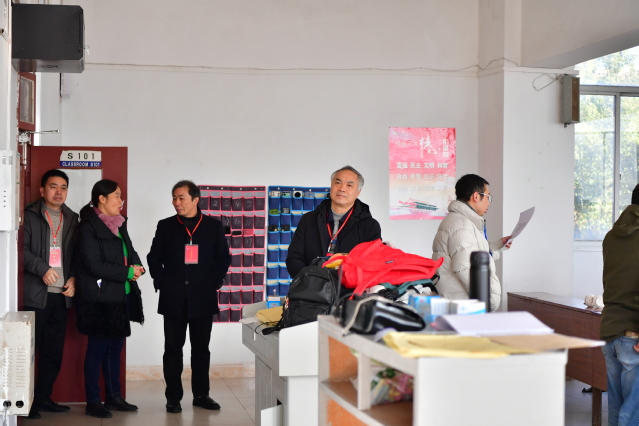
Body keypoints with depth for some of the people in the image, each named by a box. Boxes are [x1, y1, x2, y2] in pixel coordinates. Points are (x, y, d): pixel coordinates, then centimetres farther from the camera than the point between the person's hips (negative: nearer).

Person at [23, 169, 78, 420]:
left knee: (54, 351, 8)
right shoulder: (30, 215, 1)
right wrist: (42, 269, -21)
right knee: (30, 348, -1)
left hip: (61, 294, 5)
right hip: (35, 293, -5)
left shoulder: (72, 219, 15)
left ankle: (43, 398, 18)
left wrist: (73, 278, 0)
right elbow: (22, 249, -9)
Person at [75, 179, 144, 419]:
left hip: (121, 298, 7)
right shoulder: (89, 228, -11)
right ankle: (93, 402, 8)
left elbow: (130, 251, 16)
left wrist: (136, 266, -6)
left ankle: (113, 397, 22)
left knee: (115, 347, 13)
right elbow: (95, 265, -18)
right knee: (97, 349, 0)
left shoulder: (119, 224, 12)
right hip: (100, 299, -7)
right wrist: (127, 272, -16)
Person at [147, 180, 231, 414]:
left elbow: (223, 258, 4)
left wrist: (214, 283, -5)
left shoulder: (214, 226, 4)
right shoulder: (165, 226, 6)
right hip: (173, 298, 0)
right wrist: (161, 283, -3)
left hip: (203, 298, 0)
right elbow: (154, 258, 8)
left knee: (201, 349, 7)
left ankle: (201, 394, 16)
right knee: (173, 349, 3)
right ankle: (173, 397, 10)